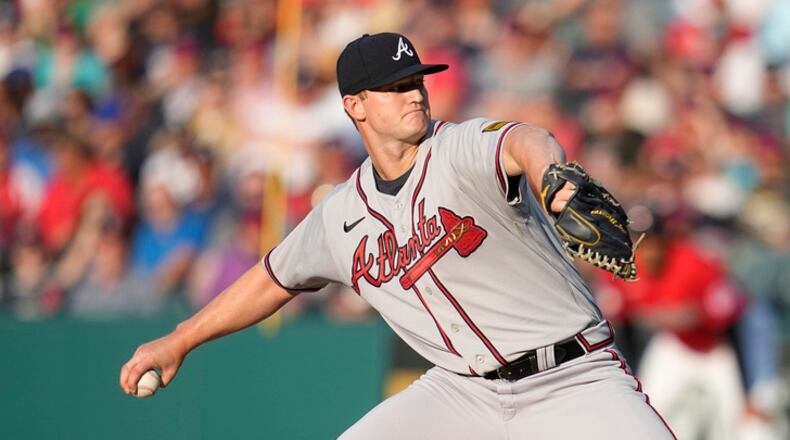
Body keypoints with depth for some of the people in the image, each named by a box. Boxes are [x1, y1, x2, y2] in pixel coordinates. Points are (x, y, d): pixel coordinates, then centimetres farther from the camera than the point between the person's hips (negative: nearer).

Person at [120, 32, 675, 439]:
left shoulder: (466, 148, -13)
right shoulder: (342, 215, 6)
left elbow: (525, 142, -37)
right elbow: (274, 279, 23)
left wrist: (552, 178, -62)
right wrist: (179, 341, 28)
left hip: (574, 379, -5)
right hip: (464, 392, 5)